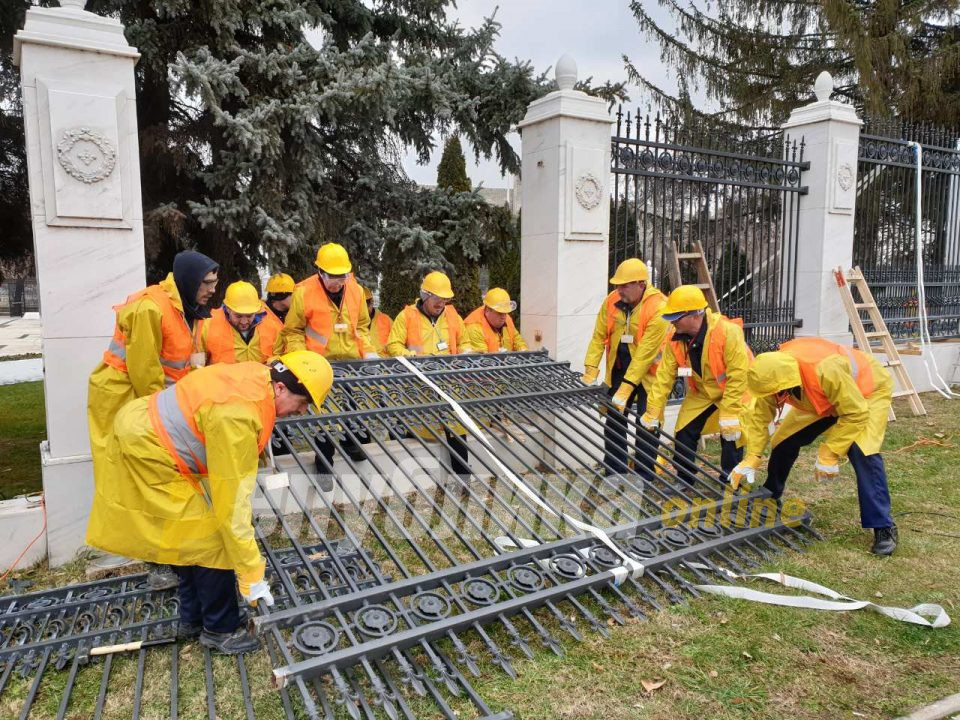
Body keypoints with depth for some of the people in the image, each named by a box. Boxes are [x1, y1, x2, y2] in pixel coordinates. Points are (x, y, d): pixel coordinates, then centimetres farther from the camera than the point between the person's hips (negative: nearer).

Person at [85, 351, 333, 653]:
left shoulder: (258, 376, -9)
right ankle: (220, 629, 14)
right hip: (148, 451, -9)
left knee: (189, 536, 18)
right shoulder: (238, 416, -33)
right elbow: (232, 502, -29)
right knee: (210, 539, -3)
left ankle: (192, 619, 32)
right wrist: (252, 575, -22)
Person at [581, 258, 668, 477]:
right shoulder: (612, 301, -6)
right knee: (613, 423, 9)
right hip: (619, 371, 5)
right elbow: (599, 337, -3)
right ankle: (613, 475, 23)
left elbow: (645, 353, -25)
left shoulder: (658, 308, -23)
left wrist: (626, 387, -26)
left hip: (648, 374, -5)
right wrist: (590, 371, -12)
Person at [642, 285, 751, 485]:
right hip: (702, 392, 5)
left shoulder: (728, 332, -34)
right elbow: (664, 376, -11)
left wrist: (729, 416, -30)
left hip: (734, 391, -5)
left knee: (731, 437, -10)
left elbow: (737, 376, -31)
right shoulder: (675, 338, -16)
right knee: (683, 434, 2)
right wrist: (652, 413, -10)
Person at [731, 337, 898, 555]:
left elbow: (856, 415, -34)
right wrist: (751, 458, -20)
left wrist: (829, 453, -31)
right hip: (821, 399, 6)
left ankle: (883, 527, -14)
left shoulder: (826, 371, -45)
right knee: (784, 442, 0)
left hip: (868, 390, -6)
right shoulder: (774, 372, -26)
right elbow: (760, 415, -15)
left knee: (862, 453, -27)